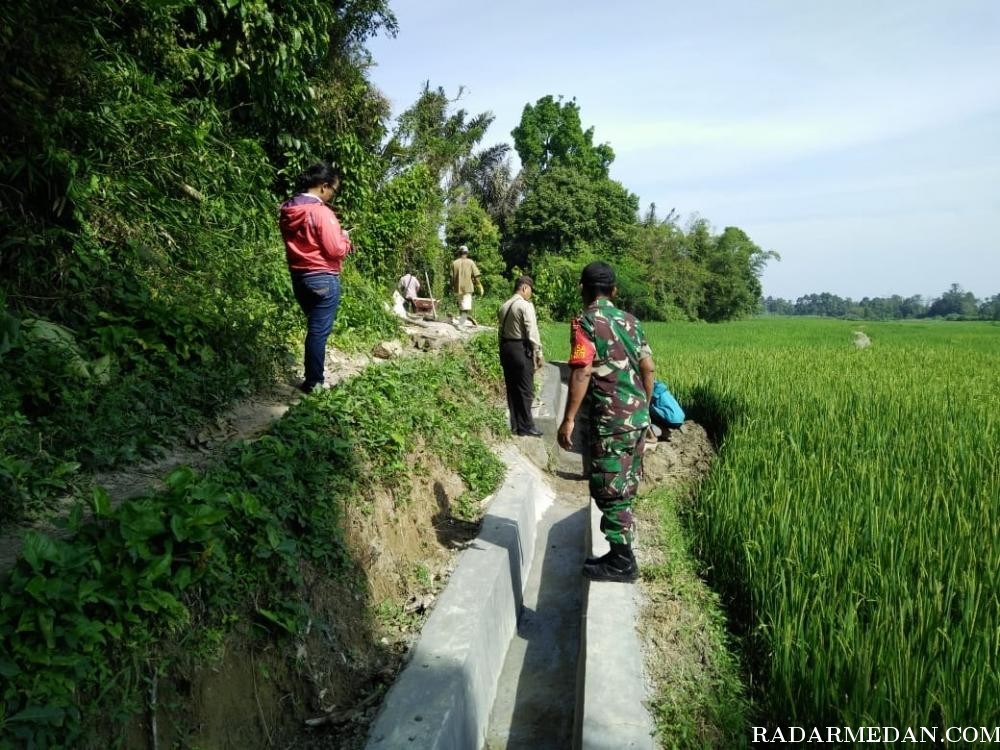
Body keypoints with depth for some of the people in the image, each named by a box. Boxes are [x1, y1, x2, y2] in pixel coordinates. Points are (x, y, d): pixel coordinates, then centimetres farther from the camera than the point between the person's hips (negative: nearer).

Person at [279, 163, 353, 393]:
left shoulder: (287, 212, 7)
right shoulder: (322, 212, -18)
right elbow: (336, 250, -19)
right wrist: (344, 238, 2)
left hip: (299, 277, 8)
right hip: (323, 279, -8)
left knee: (314, 327, 21)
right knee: (319, 331, -1)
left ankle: (313, 375, 28)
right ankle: (314, 382, 5)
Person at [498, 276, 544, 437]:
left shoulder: (504, 306, 11)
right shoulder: (526, 305, -12)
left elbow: (501, 331, 13)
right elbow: (532, 332, -16)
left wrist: (504, 351, 17)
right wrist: (538, 353, -12)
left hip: (506, 348, 8)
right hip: (522, 349, -8)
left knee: (511, 388, 13)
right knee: (525, 389, 0)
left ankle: (514, 424, 20)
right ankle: (526, 427, 4)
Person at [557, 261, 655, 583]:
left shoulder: (585, 322, -8)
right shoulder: (630, 321, 12)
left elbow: (582, 373, -16)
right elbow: (648, 367, 12)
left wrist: (568, 419, -13)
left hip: (610, 419, -8)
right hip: (638, 416, 8)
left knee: (610, 490, 1)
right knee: (625, 489, 15)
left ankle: (622, 563, 7)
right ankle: (621, 553, 24)